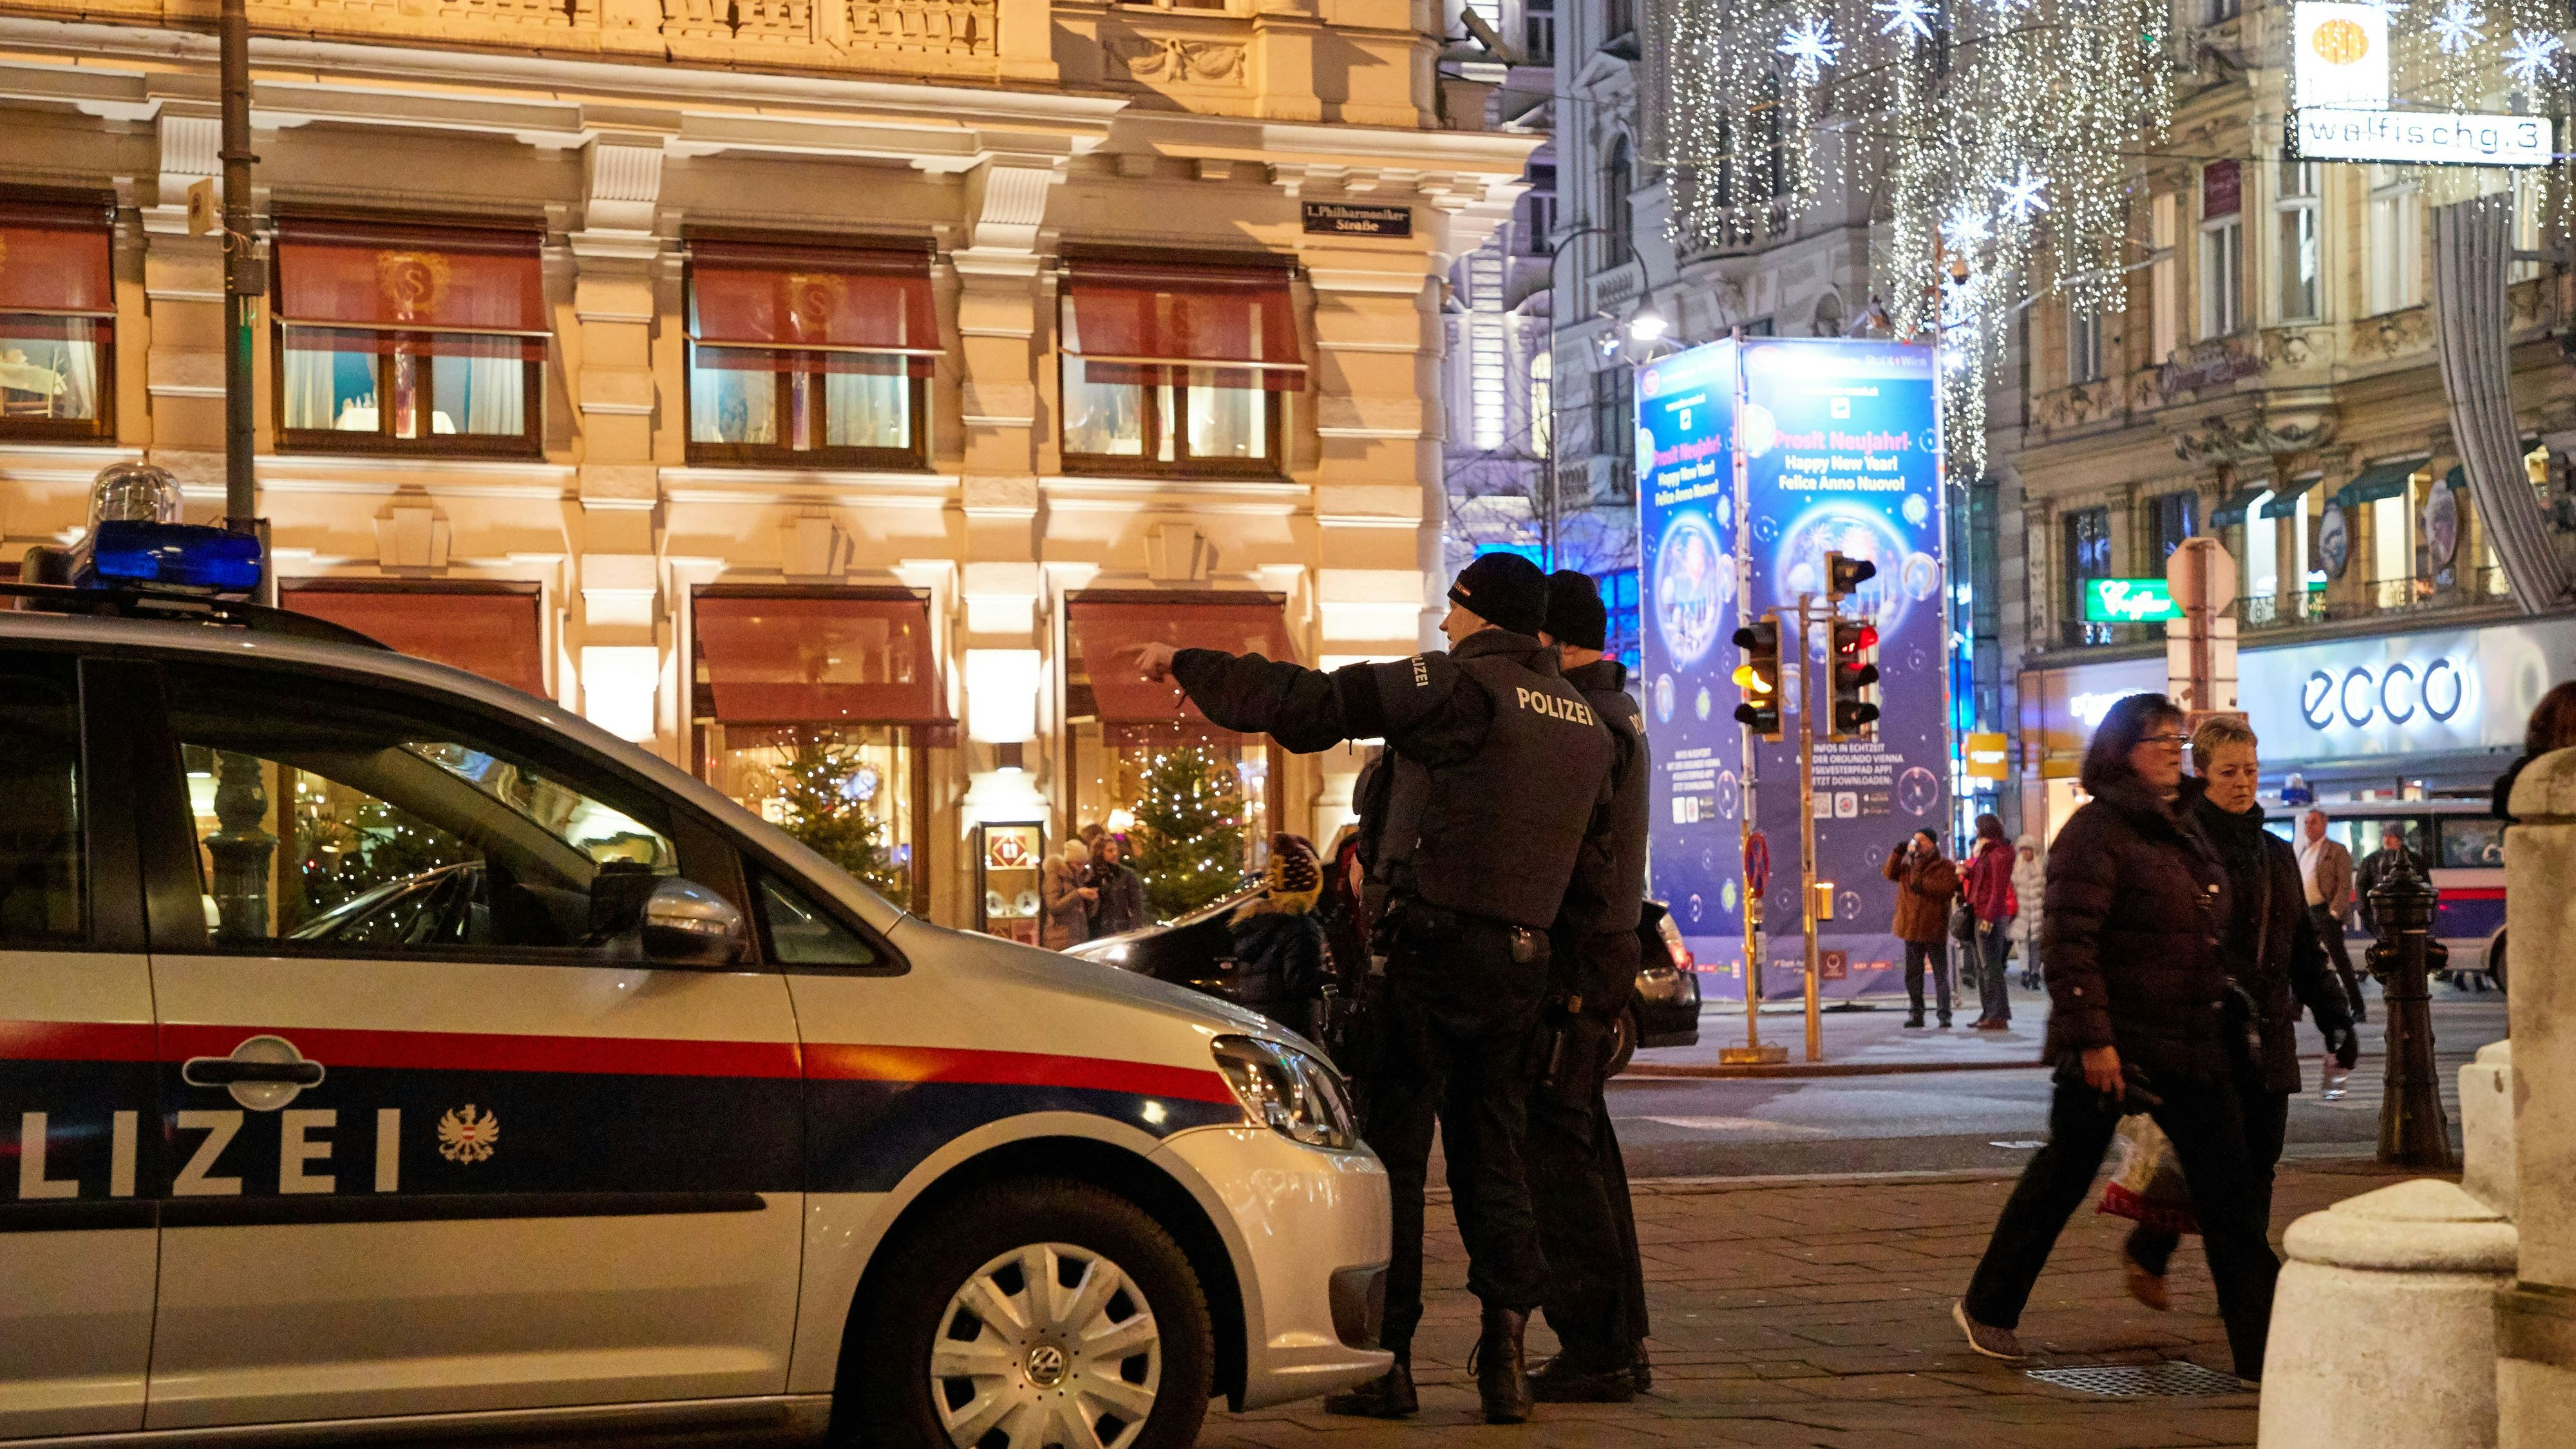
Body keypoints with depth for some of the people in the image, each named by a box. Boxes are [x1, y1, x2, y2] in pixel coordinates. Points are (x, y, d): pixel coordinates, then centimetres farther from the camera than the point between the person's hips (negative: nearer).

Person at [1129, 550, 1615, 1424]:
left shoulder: (1461, 686, -9)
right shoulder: (1585, 721, 14)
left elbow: (1309, 703, -13)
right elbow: (1591, 838, 19)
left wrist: (1187, 665, -4)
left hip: (1434, 943, -7)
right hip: (1523, 959, 7)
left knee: (1392, 1150, 1)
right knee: (1490, 1156, 12)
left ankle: (1386, 1357, 2)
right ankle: (1505, 1357, 6)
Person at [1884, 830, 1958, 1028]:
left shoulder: (1944, 866, -4)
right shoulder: (1910, 864, 15)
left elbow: (1948, 887, -18)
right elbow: (1890, 873, 7)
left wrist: (1923, 884, -23)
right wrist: (1899, 853, -4)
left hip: (1934, 930, -6)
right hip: (1912, 929, 6)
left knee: (1940, 973, 1)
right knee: (1913, 974, 8)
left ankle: (1944, 1015, 3)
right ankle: (1916, 1014, 14)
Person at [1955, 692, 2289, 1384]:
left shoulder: (2183, 826, 14)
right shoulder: (2096, 832, -12)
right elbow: (2069, 943, -19)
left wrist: (2229, 1027, 21)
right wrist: (2091, 1039, -23)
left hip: (2191, 1044, 8)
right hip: (2112, 1049, -7)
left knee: (2230, 1189, 2)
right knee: (2064, 1176, 6)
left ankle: (2263, 1347, 4)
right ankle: (1986, 1308, 24)